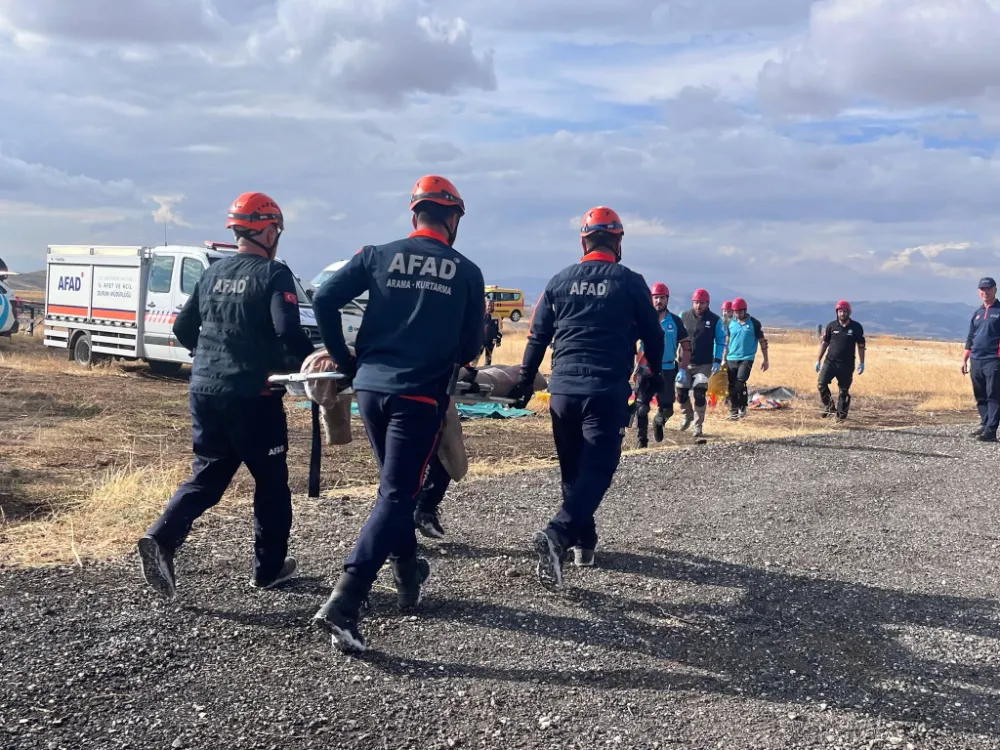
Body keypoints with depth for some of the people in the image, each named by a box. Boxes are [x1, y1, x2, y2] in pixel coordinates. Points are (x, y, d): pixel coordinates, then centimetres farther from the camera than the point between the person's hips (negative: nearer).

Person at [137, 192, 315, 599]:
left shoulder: (212, 273, 11)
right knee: (271, 481, 10)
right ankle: (269, 567, 18)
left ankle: (161, 537, -7)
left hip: (204, 391, 6)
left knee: (208, 475, 15)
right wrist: (311, 361, -5)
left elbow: (182, 328, 16)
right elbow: (288, 333, -21)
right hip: (252, 396, -6)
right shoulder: (274, 274, -9)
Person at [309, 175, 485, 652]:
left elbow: (324, 299, -2)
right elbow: (471, 348, 4)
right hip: (421, 395, -4)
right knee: (396, 495, -3)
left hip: (370, 386, 4)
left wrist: (345, 360, 8)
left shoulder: (378, 255, 6)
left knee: (396, 483, 23)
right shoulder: (467, 272, 3)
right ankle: (343, 603, -14)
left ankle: (408, 575, 36)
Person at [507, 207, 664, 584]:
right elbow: (652, 334, 7)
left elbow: (538, 336, 9)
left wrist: (525, 382, 19)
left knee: (572, 469, 17)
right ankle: (556, 535, -22)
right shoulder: (630, 282, -1)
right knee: (596, 469, -3)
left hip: (563, 389, 4)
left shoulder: (560, 280, 7)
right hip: (608, 391, -4)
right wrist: (655, 373, 24)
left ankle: (584, 542, 26)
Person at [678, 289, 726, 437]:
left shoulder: (715, 320, -3)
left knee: (699, 395, -4)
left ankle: (698, 426, 9)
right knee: (681, 393, 5)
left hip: (705, 364, -2)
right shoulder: (684, 317, 1)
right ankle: (688, 415, 33)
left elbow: (721, 341, 2)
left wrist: (717, 361, -5)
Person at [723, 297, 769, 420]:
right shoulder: (731, 324, 8)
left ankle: (742, 407, -1)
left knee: (740, 382, -19)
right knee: (731, 386, 4)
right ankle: (733, 412, 14)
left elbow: (762, 341, 1)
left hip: (747, 359, -4)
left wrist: (766, 360, 1)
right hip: (731, 359, 4)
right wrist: (724, 359, 14)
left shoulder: (754, 323, -3)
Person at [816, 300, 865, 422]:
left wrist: (861, 363, 1)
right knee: (822, 384, -13)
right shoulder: (831, 326, 4)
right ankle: (829, 407, 4)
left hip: (847, 365, -1)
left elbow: (861, 345, 5)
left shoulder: (856, 327, 1)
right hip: (830, 361, 1)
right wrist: (818, 360, 6)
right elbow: (824, 343, 9)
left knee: (844, 390, 4)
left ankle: (841, 414, 13)